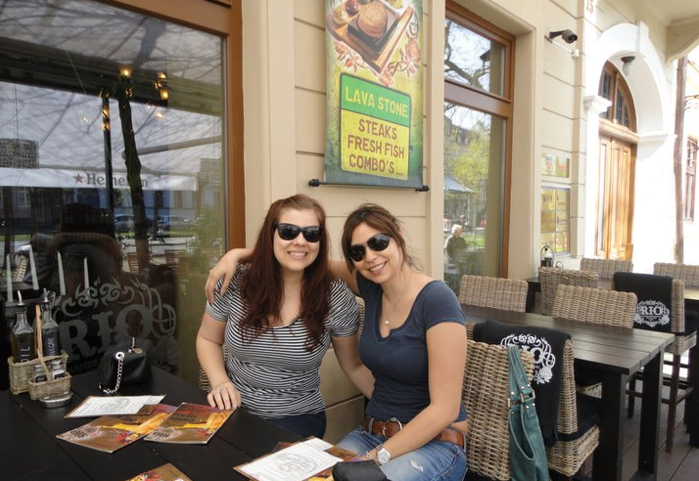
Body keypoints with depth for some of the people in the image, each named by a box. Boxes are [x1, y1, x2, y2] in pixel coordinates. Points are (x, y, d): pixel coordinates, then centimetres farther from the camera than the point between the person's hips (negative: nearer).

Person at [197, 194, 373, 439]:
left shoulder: (336, 297, -13)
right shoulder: (235, 282, -11)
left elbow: (354, 366, 0)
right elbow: (208, 339, 6)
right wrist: (220, 382, -11)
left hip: (298, 418, -1)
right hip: (233, 409, 2)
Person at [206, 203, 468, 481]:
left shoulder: (436, 300, -19)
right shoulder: (371, 286, 0)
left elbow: (445, 408, -19)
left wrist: (377, 457, -18)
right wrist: (237, 254, 1)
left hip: (434, 443, -5)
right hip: (372, 435, 5)